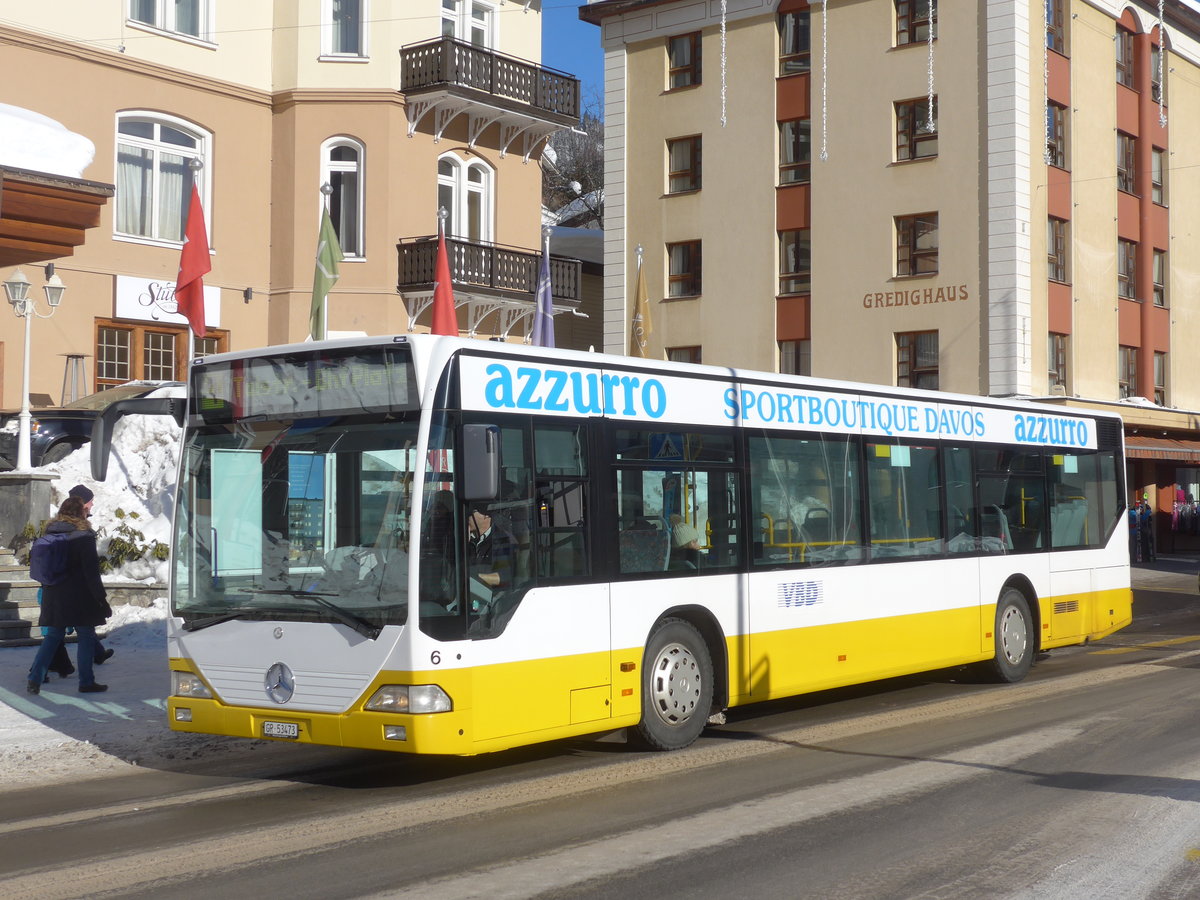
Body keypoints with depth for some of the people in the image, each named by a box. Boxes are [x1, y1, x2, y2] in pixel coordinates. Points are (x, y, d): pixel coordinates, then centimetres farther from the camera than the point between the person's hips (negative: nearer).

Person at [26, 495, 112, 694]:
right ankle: (86, 682, 10)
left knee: (52, 636, 12)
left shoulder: (50, 534, 7)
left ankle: (35, 679, 2)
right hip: (79, 598, -6)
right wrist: (102, 599, -10)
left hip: (53, 596, 6)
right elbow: (91, 573, -13)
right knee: (87, 637, 6)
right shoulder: (83, 536, -11)